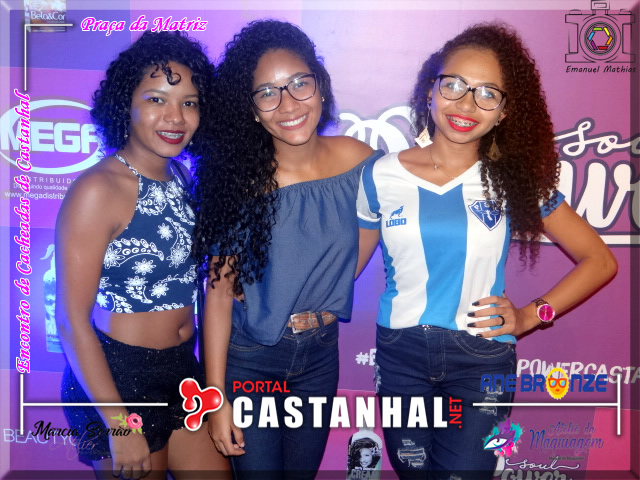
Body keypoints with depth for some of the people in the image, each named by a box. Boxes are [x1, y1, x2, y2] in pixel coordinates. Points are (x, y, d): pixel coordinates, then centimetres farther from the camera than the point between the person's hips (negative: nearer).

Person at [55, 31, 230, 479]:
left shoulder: (179, 177, 2)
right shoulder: (99, 189, -19)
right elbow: (72, 320, -19)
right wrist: (120, 425, -16)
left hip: (183, 370, 7)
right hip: (116, 378, -6)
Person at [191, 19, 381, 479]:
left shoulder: (357, 160, -12)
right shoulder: (239, 180, -20)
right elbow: (220, 291, -17)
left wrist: (327, 300, 5)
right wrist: (216, 397, -15)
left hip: (320, 354, 3)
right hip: (247, 358, -3)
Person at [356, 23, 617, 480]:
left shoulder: (514, 180, -6)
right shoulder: (382, 176, -4)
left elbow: (600, 261, 1)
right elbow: (352, 261, 6)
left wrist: (531, 314, -7)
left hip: (481, 361, -1)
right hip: (400, 355, 2)